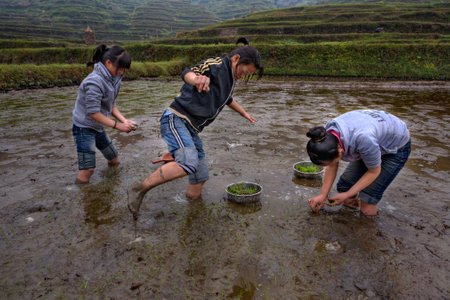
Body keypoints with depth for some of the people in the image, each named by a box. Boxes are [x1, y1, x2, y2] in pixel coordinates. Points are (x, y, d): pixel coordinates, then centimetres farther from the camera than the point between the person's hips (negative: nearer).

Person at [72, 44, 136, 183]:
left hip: (98, 127, 9)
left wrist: (124, 120, -10)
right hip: (84, 128, -9)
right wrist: (117, 125, -25)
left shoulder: (113, 79, 1)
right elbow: (93, 112, -27)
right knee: (87, 169, -11)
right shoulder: (95, 82, -26)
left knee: (114, 159, 18)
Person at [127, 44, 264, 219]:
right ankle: (139, 190, -19)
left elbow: (227, 98, 41)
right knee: (188, 164, -34)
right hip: (176, 120, -8)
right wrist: (197, 78, -51)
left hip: (191, 131, 8)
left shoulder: (229, 77, 20)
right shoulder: (217, 65, -8)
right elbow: (187, 73, -28)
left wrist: (244, 113, 52)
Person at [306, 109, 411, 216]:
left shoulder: (362, 139, -44)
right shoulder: (328, 135, -24)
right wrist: (322, 195, -7)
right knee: (344, 185, -3)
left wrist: (347, 194, -20)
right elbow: (332, 167, -7)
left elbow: (374, 171, -24)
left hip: (397, 148, -6)